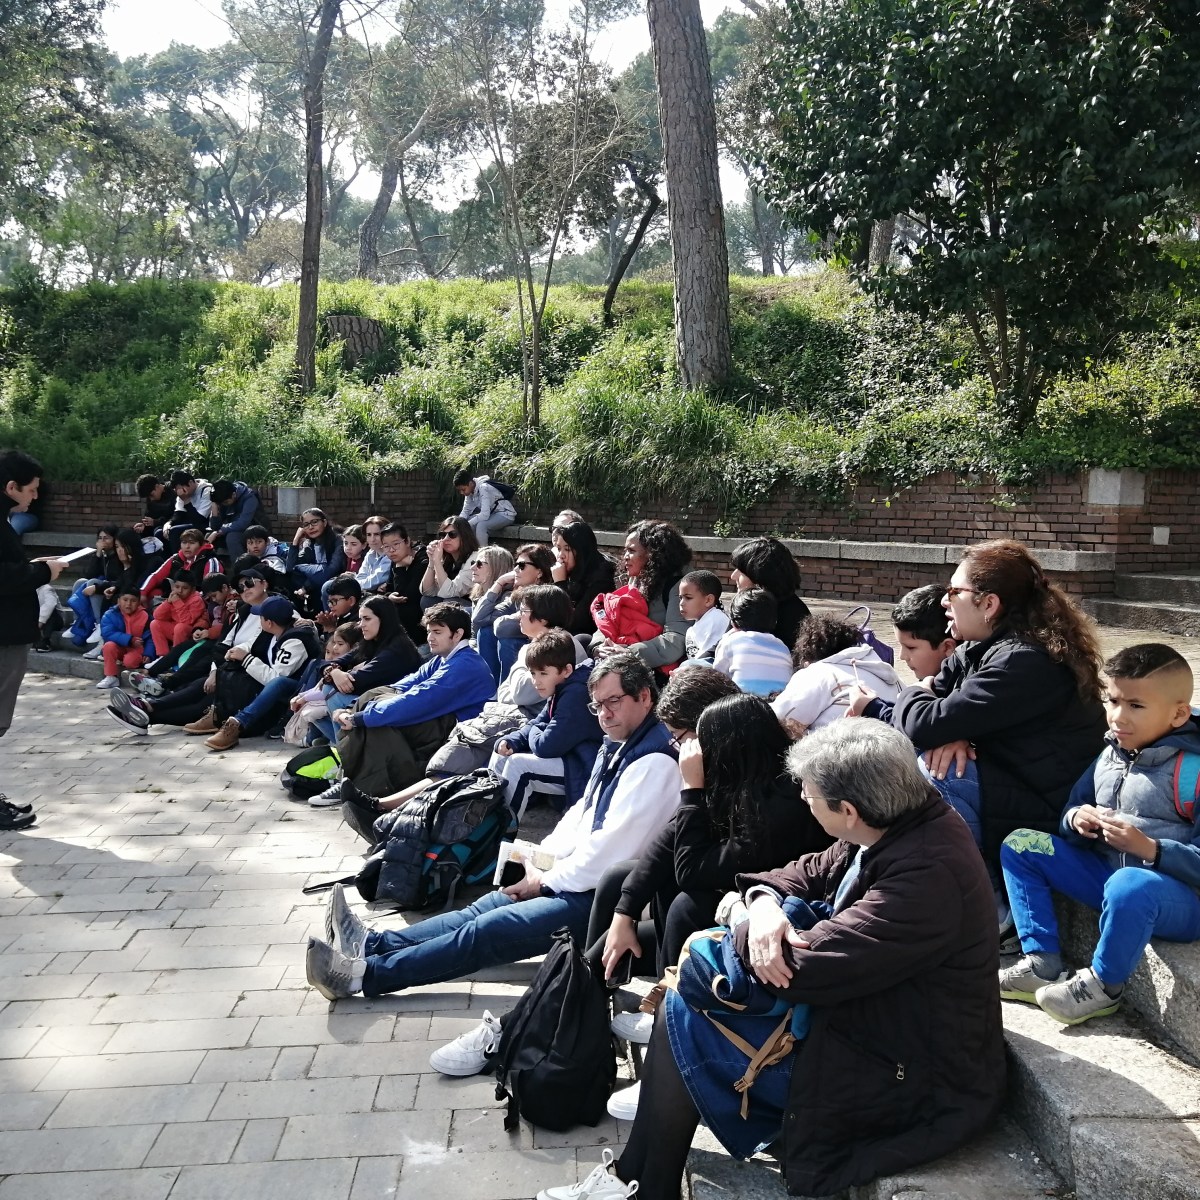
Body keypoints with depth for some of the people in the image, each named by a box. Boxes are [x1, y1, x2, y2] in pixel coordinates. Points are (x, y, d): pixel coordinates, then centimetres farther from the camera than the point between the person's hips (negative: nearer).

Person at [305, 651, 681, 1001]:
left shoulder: (654, 763, -21)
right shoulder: (615, 746, 12)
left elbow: (612, 847, -23)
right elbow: (581, 813, 19)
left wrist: (547, 881, -11)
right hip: (579, 878, 10)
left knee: (488, 929, -15)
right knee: (484, 909, 3)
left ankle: (366, 974, -14)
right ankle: (373, 944, 1)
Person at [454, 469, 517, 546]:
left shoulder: (483, 488, -27)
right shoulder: (469, 490, -4)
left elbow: (484, 515, -34)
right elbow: (465, 511, 1)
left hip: (505, 514, -9)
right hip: (491, 514, 9)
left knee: (481, 526, -33)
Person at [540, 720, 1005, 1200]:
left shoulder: (928, 873, -32)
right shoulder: (905, 821, -4)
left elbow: (801, 968, -30)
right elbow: (809, 873, 8)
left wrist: (744, 926, -10)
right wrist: (766, 903, -14)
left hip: (905, 1078, -9)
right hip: (870, 1014, 9)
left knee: (681, 1020, -9)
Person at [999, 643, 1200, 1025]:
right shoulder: (1112, 754, 4)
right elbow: (1072, 808, 15)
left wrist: (1148, 848, -31)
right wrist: (1076, 820, -8)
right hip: (1108, 872, 8)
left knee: (1129, 886, -41)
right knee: (1020, 845, 1)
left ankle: (1104, 984, -11)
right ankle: (1041, 963, -3)